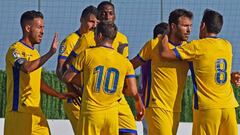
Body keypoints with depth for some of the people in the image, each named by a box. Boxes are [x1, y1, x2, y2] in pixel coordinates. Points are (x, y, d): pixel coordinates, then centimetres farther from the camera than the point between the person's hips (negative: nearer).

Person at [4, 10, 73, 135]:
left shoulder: (35, 53, 19)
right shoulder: (15, 50, -9)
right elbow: (27, 68, -30)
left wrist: (58, 95, 18)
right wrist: (50, 53, -29)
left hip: (35, 111, 8)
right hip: (19, 111, -8)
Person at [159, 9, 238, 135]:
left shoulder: (197, 46, -6)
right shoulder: (227, 45, 11)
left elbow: (165, 53, -6)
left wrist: (164, 38, 11)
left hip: (207, 107, -5)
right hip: (228, 105, 5)